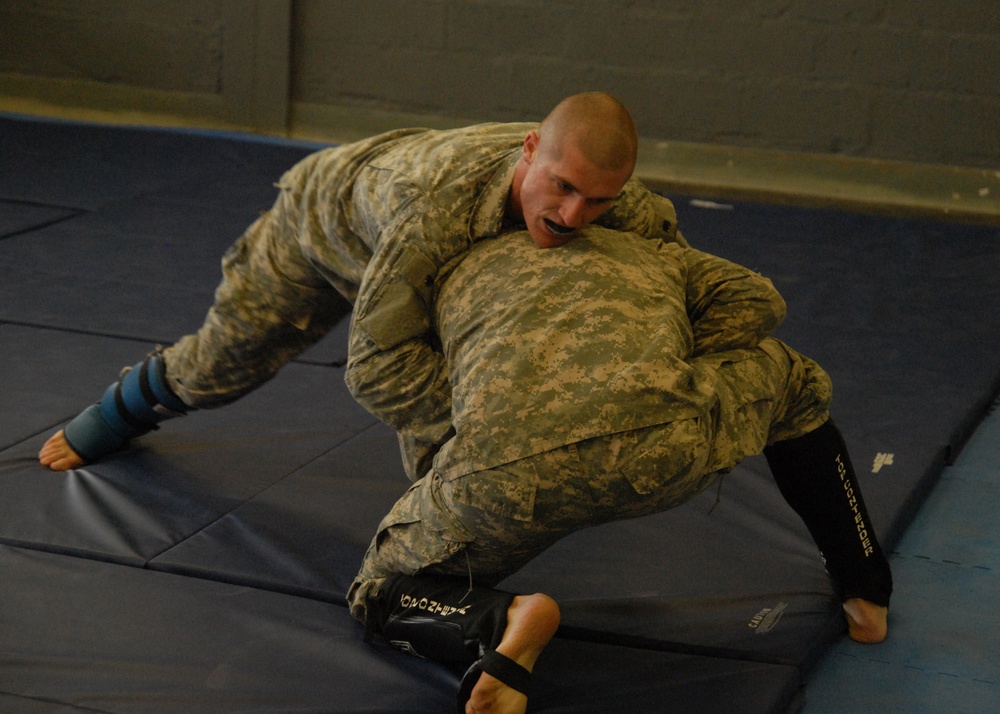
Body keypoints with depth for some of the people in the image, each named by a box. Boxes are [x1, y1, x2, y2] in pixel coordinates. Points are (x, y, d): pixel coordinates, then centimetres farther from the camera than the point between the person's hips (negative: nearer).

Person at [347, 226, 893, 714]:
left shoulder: (457, 270, 38)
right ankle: (864, 597, 37)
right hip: (658, 449, 1)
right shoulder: (648, 253, 38)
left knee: (384, 591, 28)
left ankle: (501, 622, -6)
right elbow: (755, 299, 25)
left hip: (504, 481, -1)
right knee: (794, 383, 35)